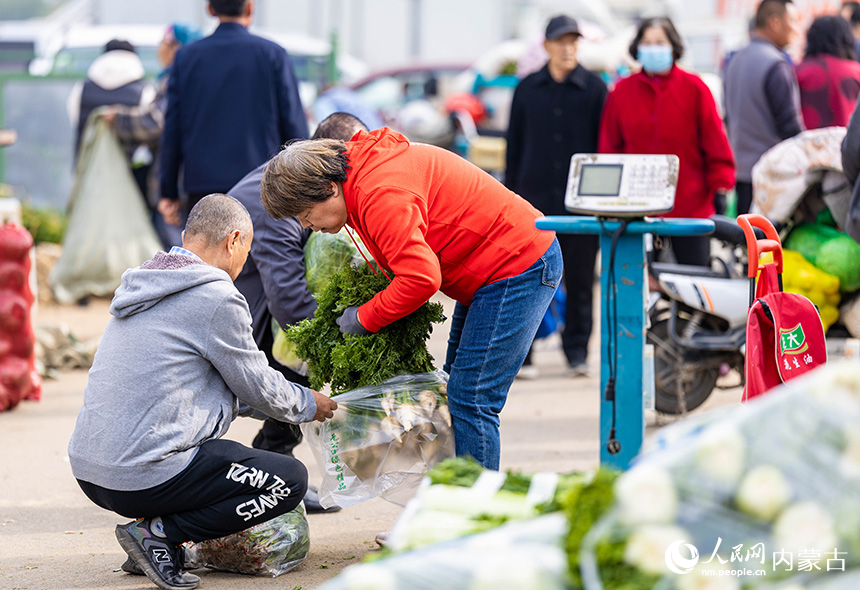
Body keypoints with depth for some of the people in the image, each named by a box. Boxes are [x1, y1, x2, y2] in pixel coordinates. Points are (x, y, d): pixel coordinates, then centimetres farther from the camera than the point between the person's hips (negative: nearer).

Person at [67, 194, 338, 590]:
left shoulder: (145, 287, 17)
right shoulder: (215, 297, -11)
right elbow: (257, 386, 1)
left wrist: (293, 402, 35)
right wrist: (306, 405, 21)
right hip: (145, 478, -9)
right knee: (290, 480, 2)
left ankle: (153, 530, 10)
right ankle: (156, 533, -6)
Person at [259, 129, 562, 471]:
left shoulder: (381, 194, -26)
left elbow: (421, 278, -31)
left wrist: (365, 318, -16)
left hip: (519, 268, -11)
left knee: (469, 401, -13)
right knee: (458, 394, 13)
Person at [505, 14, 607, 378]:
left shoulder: (595, 89, 4)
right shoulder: (527, 89, 8)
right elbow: (514, 145, 11)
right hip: (535, 198, 1)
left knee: (580, 277, 4)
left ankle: (577, 350, 13)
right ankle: (522, 352, 3)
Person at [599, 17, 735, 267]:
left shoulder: (694, 88, 0)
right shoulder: (622, 91, 6)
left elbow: (715, 143, 3)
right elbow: (609, 146, 10)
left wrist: (720, 188, -1)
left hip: (690, 207, -2)